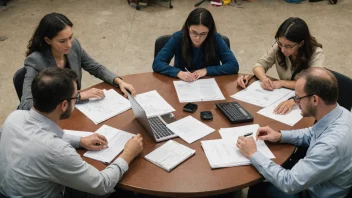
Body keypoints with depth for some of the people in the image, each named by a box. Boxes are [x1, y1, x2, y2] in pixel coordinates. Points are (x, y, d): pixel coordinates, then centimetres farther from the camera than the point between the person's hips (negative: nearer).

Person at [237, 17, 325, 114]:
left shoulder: (316, 54, -16)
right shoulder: (278, 47, -6)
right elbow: (259, 65, -1)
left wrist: (282, 83, -34)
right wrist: (264, 79, -22)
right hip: (283, 98, 3)